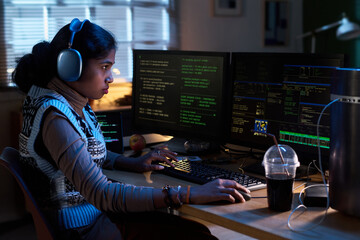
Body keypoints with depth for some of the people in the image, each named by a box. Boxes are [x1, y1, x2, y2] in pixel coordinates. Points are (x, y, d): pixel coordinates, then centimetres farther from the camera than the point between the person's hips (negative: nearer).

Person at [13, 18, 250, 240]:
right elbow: (103, 194, -32)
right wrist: (190, 194, -33)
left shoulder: (76, 104, 5)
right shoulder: (55, 116, -25)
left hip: (96, 211, 9)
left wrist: (132, 163, 7)